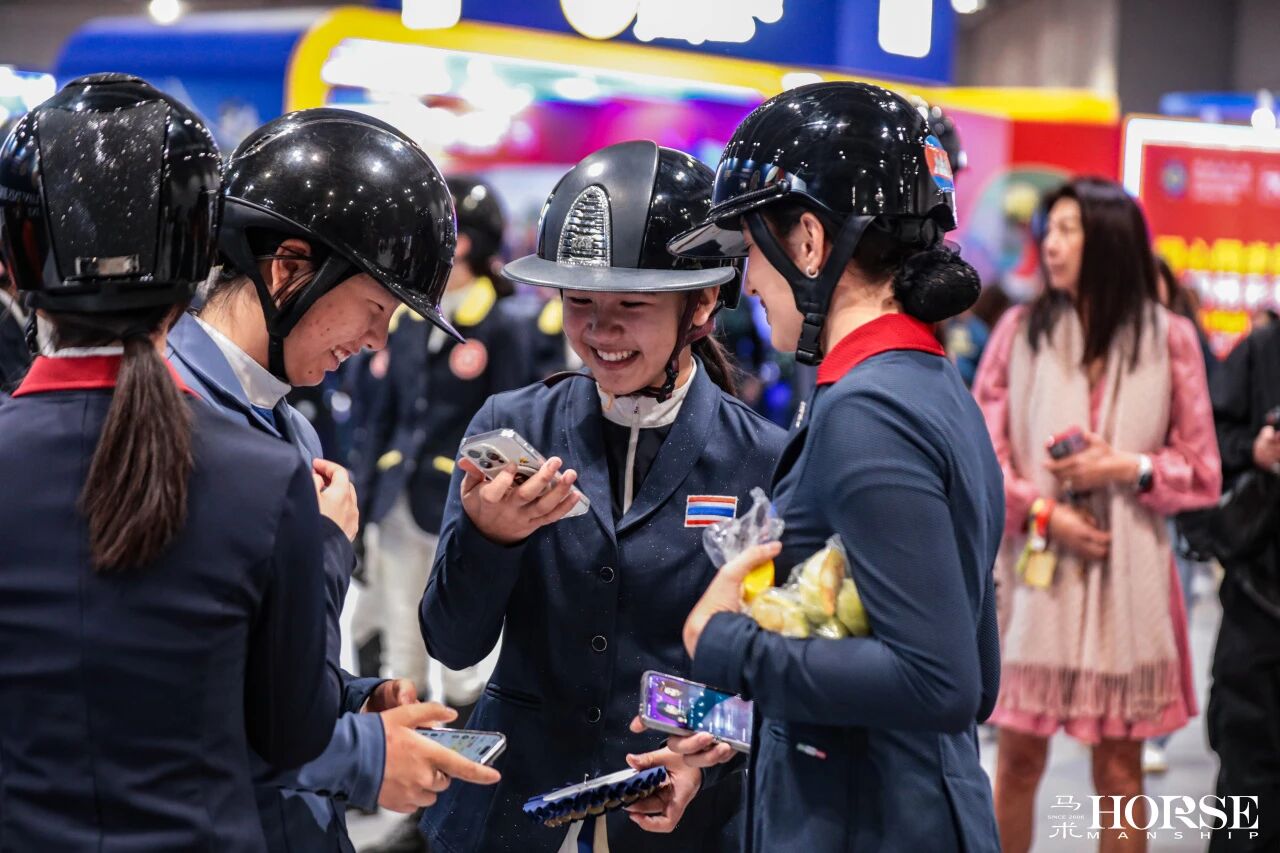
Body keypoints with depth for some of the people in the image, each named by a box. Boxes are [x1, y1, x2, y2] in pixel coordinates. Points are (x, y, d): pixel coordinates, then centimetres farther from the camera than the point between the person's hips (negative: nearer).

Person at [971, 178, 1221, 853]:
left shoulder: (1170, 338, 3)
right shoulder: (1019, 330, 5)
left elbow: (1203, 472, 5)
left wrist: (1129, 469, -11)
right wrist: (1044, 512, -12)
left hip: (1127, 573, 0)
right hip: (1036, 568, 0)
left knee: (1119, 767, 5)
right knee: (1019, 758, 4)